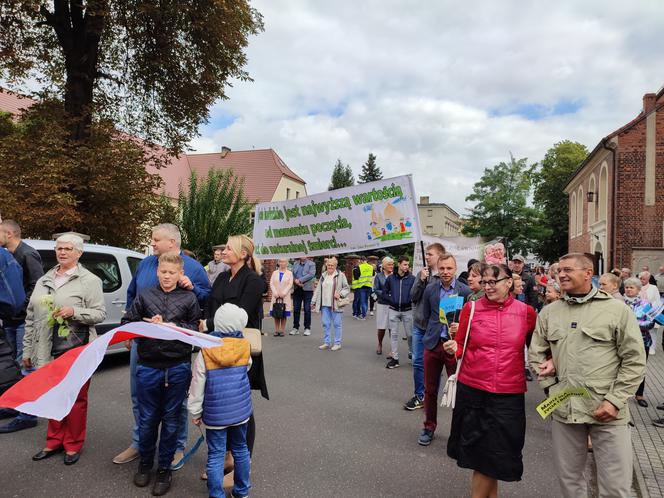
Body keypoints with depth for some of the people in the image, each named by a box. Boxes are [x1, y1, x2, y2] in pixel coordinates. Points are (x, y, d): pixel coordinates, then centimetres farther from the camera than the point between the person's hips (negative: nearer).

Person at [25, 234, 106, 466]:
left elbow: (100, 314, -8)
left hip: (77, 351, -5)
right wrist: (27, 349, 12)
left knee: (76, 399, 6)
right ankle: (54, 441, 30)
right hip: (49, 352, 5)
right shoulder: (43, 280, 12)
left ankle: (73, 445, 20)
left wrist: (74, 312, -24)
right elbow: (30, 317, 14)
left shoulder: (89, 280, -3)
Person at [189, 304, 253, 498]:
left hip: (215, 414, -2)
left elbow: (197, 385, -7)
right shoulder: (245, 346, -7)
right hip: (241, 409, 3)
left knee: (216, 455, 9)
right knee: (240, 449, 19)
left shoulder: (205, 351, -11)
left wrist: (195, 412, 4)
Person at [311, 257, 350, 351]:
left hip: (336, 304, -5)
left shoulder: (340, 275, -1)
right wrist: (314, 301, 14)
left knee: (337, 324, 1)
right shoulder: (323, 275, 14)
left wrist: (340, 294, -16)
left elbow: (347, 288, 1)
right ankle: (326, 343, 18)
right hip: (324, 304, 5)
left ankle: (337, 343, 11)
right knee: (325, 324, 8)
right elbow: (318, 289, 16)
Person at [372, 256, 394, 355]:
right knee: (381, 327, 6)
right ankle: (380, 345, 31)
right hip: (382, 304, 0)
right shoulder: (379, 276, 1)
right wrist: (386, 295, -14)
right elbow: (376, 290, -4)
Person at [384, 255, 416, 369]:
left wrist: (410, 300, -14)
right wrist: (391, 299, -2)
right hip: (393, 310, 2)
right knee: (393, 334, 6)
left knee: (410, 334, 5)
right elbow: (385, 292, 11)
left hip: (407, 310, -2)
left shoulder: (412, 278, -4)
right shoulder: (391, 278, 1)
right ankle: (395, 358, 13)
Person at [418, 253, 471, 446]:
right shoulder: (430, 289, 3)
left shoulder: (465, 291, -7)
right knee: (430, 389, 12)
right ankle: (429, 427, 29)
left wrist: (460, 327, -19)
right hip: (433, 344, 3)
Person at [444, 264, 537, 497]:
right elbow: (461, 347, 5)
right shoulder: (471, 308, -2)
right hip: (472, 390, 1)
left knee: (493, 454, 6)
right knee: (479, 451, 15)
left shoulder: (526, 312, -1)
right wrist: (453, 349, -16)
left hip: (509, 395, -1)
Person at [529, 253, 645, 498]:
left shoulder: (618, 310, -3)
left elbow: (634, 361, -4)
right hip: (563, 409, 3)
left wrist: (614, 400, -11)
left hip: (607, 411, -3)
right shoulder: (548, 312, 8)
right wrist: (551, 385, 2)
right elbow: (536, 354, 14)